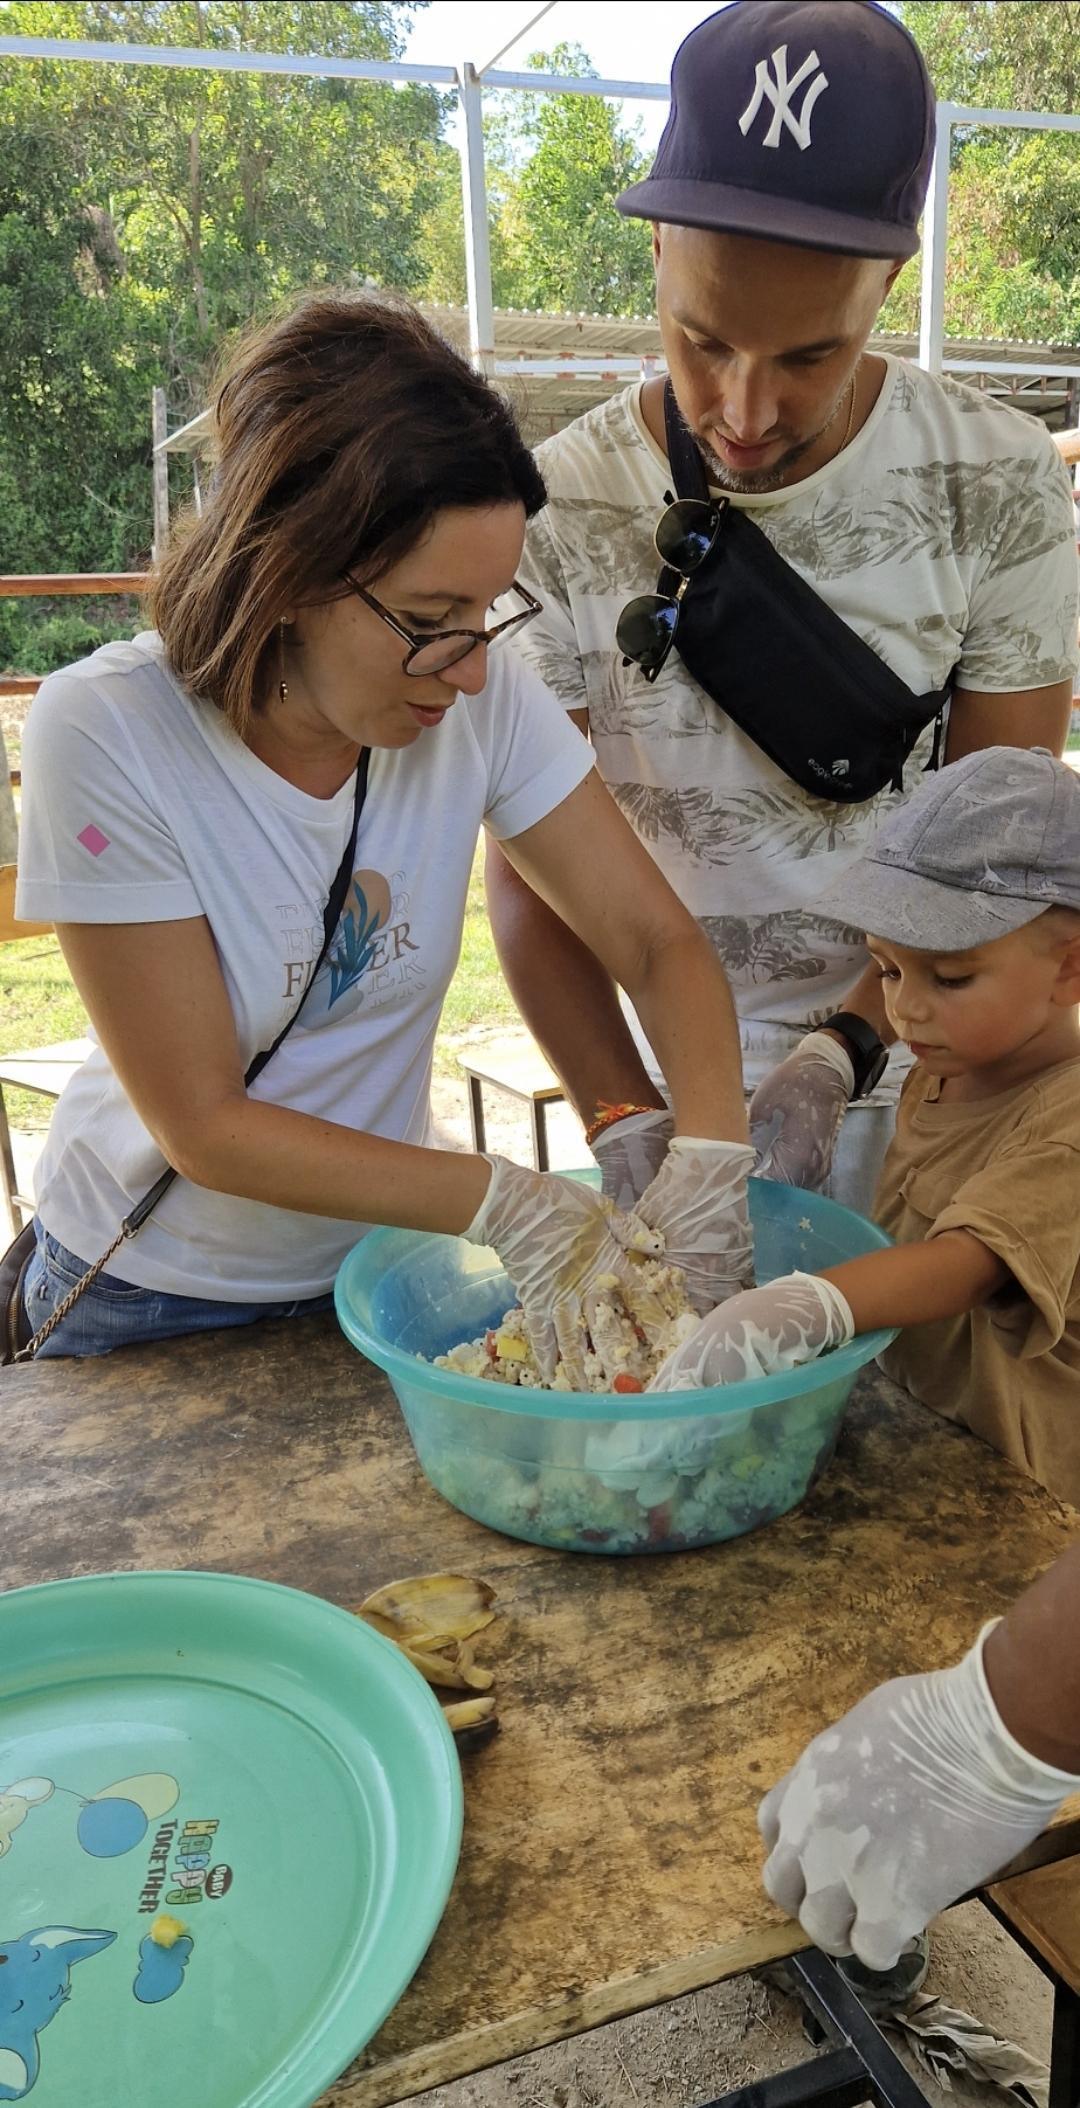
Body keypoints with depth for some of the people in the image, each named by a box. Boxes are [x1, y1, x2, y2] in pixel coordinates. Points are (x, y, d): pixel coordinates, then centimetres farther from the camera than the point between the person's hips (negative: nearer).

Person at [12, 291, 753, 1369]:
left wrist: (709, 1160, -30)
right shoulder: (106, 734, -26)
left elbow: (660, 943, -13)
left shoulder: (482, 696, -18)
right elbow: (203, 1126, -24)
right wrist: (506, 1204, -29)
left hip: (378, 1260, 3)